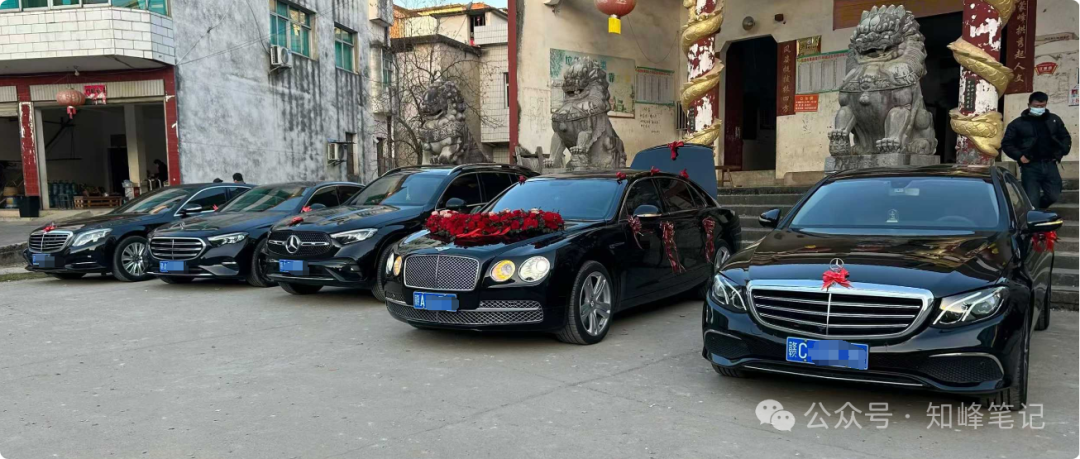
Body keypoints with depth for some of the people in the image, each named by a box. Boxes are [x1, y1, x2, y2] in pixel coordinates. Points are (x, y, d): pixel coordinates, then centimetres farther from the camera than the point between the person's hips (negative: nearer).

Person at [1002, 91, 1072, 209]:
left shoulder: (1054, 120, 13)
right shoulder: (1018, 123, 1)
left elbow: (1066, 138, 21)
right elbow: (1006, 143, 3)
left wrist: (1060, 153, 6)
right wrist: (1019, 156, -8)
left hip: (1050, 165, 4)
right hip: (1030, 167, -4)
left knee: (1054, 196, 5)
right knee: (1032, 201, -6)